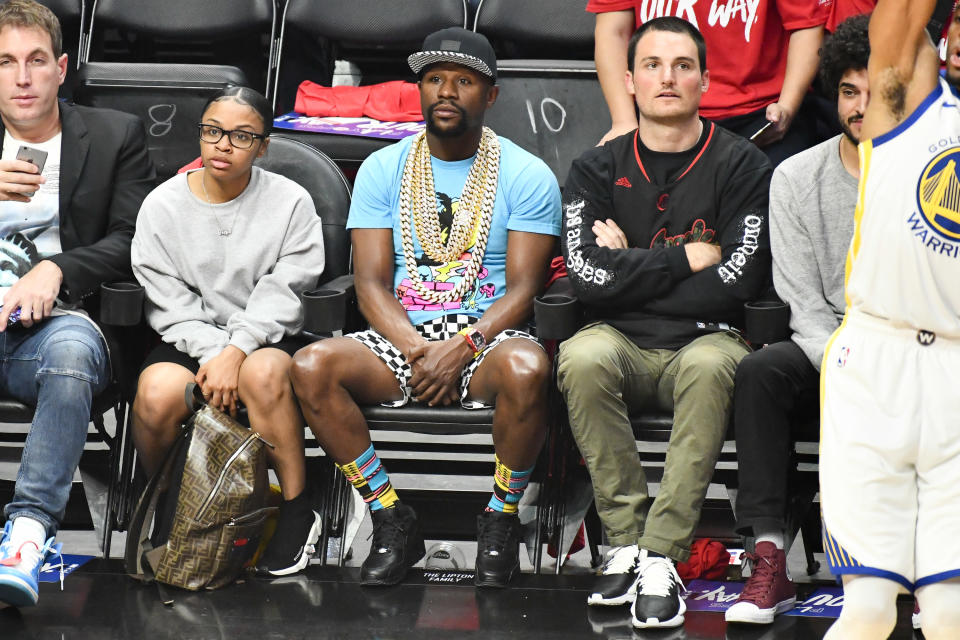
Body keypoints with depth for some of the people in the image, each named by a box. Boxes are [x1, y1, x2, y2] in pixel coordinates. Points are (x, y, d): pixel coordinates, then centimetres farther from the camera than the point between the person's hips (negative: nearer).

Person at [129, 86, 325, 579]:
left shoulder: (291, 202, 1)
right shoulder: (162, 205, 4)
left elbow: (282, 293, -7)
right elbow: (167, 301, -2)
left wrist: (236, 353, -20)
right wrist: (212, 353, -17)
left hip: (265, 339, -1)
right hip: (188, 341, 1)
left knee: (263, 373, -37)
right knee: (159, 394, -32)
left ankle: (297, 513, -22)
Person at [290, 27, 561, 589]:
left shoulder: (527, 176, 3)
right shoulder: (383, 170, 10)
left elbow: (523, 288, -4)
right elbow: (372, 283, 3)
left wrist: (461, 349, -21)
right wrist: (418, 351, -16)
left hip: (488, 333, -2)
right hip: (402, 333, 2)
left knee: (526, 368, -38)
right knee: (312, 367, -27)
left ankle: (501, 521, -14)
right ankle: (393, 522, -14)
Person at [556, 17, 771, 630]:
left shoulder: (742, 166, 2)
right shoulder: (598, 170, 9)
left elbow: (738, 280, -9)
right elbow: (591, 279, -5)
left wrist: (633, 268, -3)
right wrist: (689, 257, -5)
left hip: (705, 337, -2)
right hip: (624, 344, 2)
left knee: (710, 365, -37)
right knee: (581, 358, -33)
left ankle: (661, 555, -34)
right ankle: (627, 539, -25)